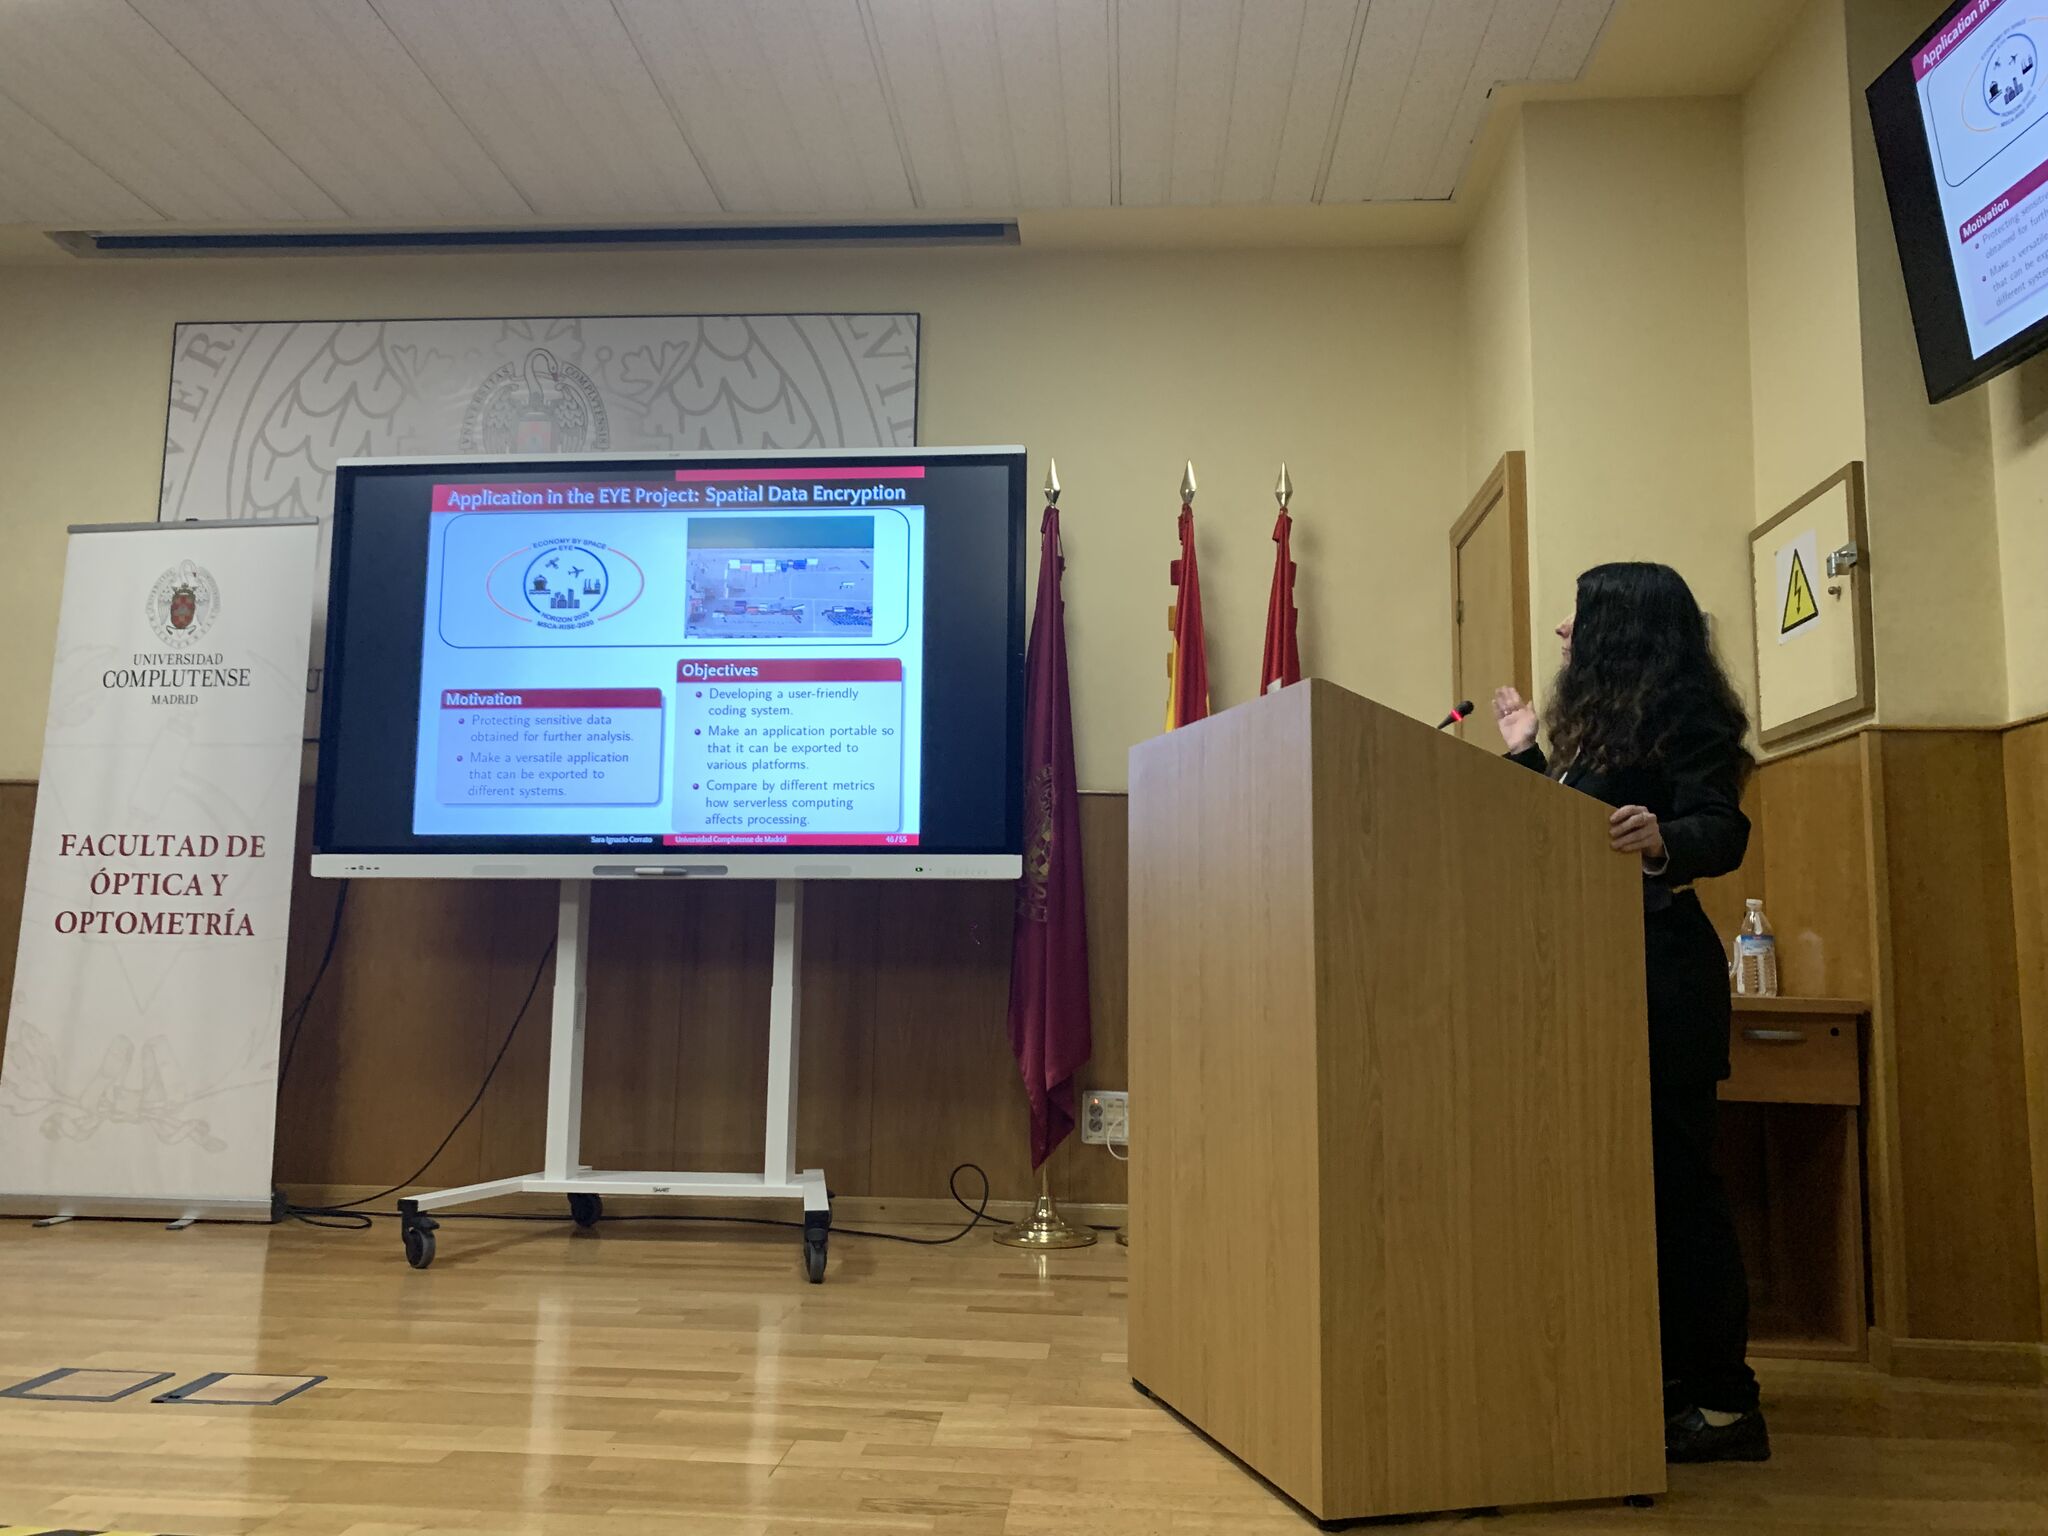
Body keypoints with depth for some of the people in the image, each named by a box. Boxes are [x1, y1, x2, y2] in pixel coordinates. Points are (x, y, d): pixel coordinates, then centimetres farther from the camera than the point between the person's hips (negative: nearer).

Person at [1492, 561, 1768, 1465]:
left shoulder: (1685, 715, -7)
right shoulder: (1600, 722, 20)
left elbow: (1724, 831, -20)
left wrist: (1665, 840, -41)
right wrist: (1526, 753, 27)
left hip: (1661, 974, -9)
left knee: (1671, 1176, -7)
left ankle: (1723, 1402, 3)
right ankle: (1670, 1380, 22)